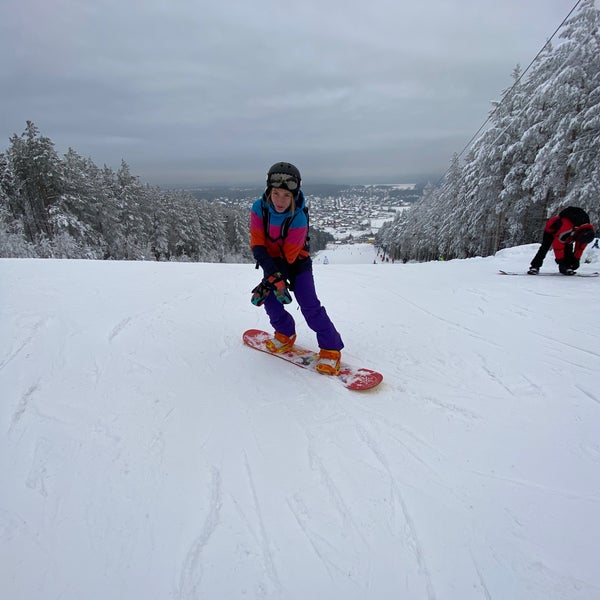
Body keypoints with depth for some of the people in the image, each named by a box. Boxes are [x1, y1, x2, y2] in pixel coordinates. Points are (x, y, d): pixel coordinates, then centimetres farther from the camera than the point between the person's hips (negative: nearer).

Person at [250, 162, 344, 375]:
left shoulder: (298, 218, -28)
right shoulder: (259, 208, -20)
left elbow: (289, 256, -25)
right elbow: (257, 245, -20)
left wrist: (268, 281, -30)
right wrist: (274, 276, -32)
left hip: (297, 261, -3)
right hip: (272, 260, 4)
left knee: (309, 305, -15)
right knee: (271, 301, -8)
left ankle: (331, 348, -3)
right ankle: (286, 334, 20)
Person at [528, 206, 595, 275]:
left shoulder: (586, 231, -23)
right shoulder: (565, 229, -47)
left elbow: (580, 247, -6)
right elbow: (557, 246, -38)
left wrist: (576, 259, -6)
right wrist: (560, 260, -29)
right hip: (551, 229, -6)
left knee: (568, 248, -12)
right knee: (544, 248, -18)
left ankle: (567, 267, -10)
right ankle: (535, 266, -18)